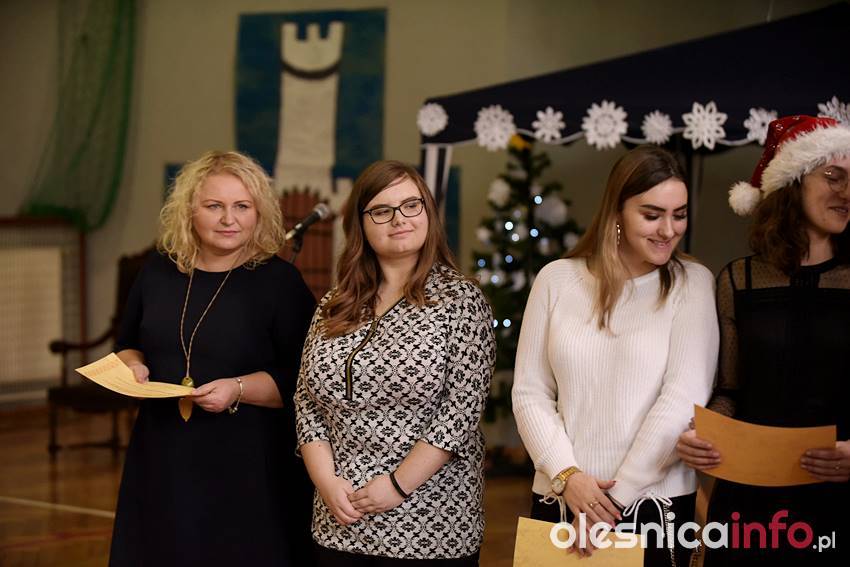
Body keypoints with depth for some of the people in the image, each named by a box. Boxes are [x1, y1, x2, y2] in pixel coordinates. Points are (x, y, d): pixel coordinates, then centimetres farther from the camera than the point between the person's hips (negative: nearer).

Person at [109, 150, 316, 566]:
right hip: (162, 457, 4)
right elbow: (127, 345, 20)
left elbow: (304, 378, -9)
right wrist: (133, 367, -2)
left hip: (247, 464, -4)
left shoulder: (279, 280, -7)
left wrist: (239, 390, -22)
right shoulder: (159, 271, 8)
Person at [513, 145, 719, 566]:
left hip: (656, 503, -1)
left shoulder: (692, 283, -3)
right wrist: (567, 475, -11)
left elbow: (684, 398, -11)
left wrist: (616, 496, -14)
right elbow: (529, 393, 2)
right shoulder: (557, 279, 2)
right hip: (558, 500, 2)